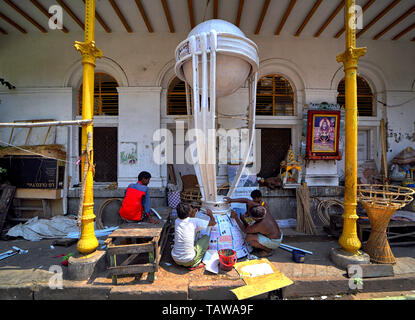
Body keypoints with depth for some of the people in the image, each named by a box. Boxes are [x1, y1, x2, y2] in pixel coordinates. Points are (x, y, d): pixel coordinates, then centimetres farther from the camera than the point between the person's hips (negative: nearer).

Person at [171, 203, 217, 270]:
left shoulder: (177, 221, -1)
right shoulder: (194, 221, -13)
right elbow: (213, 222, -2)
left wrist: (193, 212, 25)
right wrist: (210, 214, 17)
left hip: (175, 259, 5)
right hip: (188, 261, -5)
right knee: (206, 237, 10)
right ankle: (195, 264, 9)